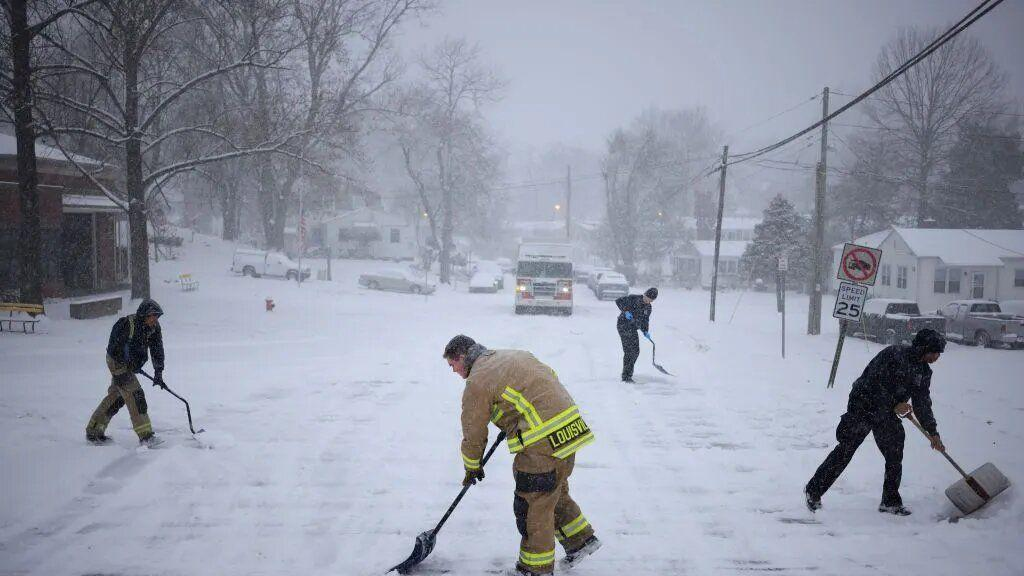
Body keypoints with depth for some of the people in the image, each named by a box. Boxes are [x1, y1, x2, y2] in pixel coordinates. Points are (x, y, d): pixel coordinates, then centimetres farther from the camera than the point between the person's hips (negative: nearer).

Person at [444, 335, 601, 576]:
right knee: (555, 492, 26)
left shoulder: (477, 382, -7)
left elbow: (474, 433, 0)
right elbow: (550, 375, 27)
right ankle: (581, 540, 37)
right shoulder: (513, 355, 18)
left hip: (542, 444, -9)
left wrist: (472, 468, 18)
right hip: (571, 430, 9)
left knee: (532, 507, 4)